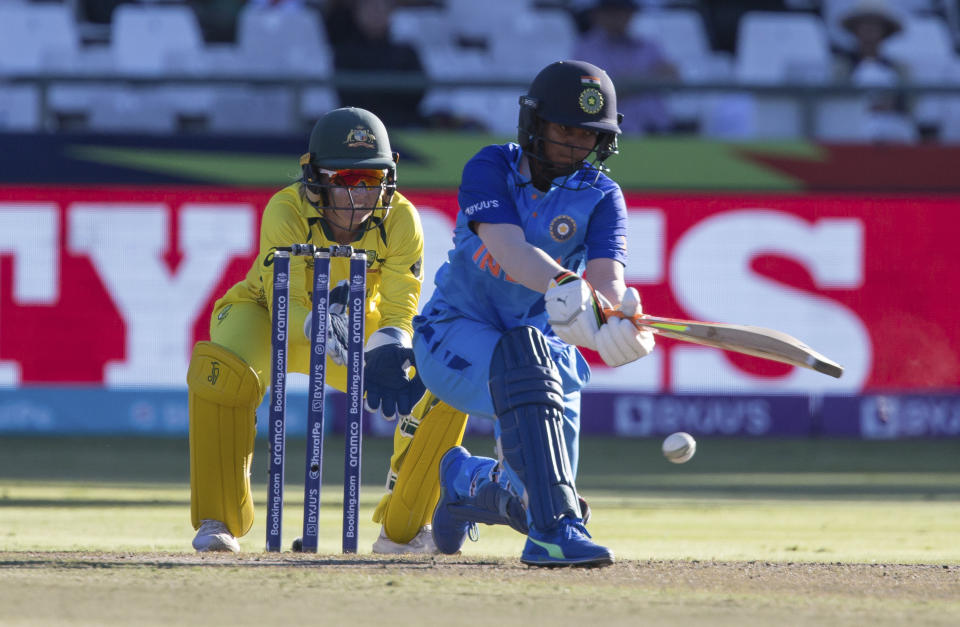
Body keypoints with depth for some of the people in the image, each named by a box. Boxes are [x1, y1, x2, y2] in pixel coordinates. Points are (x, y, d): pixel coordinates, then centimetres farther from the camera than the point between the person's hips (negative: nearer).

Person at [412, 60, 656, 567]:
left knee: (535, 499, 0)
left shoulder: (601, 198, -6)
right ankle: (554, 530, -46)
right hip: (458, 332, -4)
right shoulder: (490, 169, -12)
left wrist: (620, 317, -50)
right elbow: (509, 248, -32)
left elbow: (607, 278, -24)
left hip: (548, 344, 4)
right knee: (523, 353, -39)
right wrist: (564, 286, -53)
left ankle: (464, 479, 39)